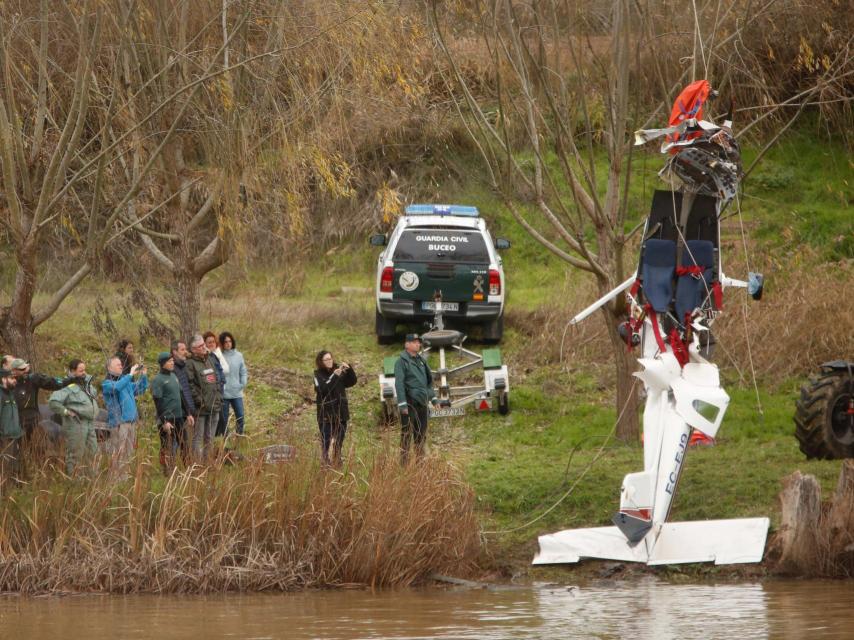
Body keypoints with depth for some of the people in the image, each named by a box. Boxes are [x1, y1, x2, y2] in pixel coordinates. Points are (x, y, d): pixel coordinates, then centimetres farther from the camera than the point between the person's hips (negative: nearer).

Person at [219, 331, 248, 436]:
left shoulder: (238, 356, 6)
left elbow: (243, 371, 12)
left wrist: (243, 383, -2)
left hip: (237, 392, 3)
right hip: (223, 393, -3)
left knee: (240, 416, 2)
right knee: (224, 420, 5)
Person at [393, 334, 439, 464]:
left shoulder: (421, 361, 16)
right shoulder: (402, 361, -7)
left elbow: (428, 380, 24)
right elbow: (399, 383, -13)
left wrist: (433, 398, 17)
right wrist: (402, 404, -20)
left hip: (422, 403, 7)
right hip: (410, 403, -7)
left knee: (421, 435, 11)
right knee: (407, 435, -6)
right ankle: (404, 462, -4)